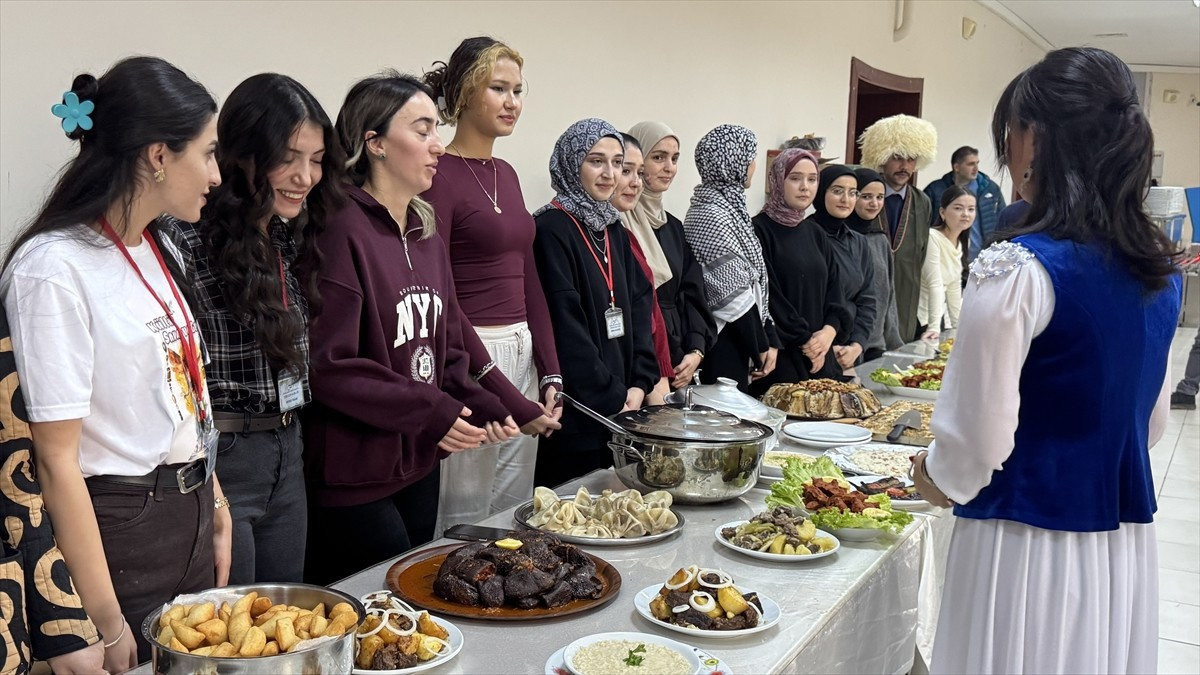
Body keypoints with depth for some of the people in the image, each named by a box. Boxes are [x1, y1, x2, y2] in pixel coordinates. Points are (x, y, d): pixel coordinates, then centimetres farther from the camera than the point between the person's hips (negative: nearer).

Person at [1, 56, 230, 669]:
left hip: (191, 518, 8)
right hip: (117, 525, -7)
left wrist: (216, 510, 9)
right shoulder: (53, 268, -18)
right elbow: (57, 461, -19)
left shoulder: (159, 248, 7)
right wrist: (105, 623, -17)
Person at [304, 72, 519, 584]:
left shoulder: (427, 235, 10)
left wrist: (480, 408, -1)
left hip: (419, 464, 8)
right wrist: (430, 412, -19)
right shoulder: (342, 230, -16)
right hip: (352, 476, -8)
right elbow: (327, 365, -20)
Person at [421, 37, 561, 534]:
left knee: (515, 517, 15)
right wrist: (504, 394, -16)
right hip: (470, 361, -8)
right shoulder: (439, 176, -11)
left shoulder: (506, 174, 13)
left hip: (523, 355, 8)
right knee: (468, 523, 3)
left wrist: (550, 373, 5)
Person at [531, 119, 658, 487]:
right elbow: (565, 325, -17)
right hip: (575, 413, -7)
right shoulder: (551, 229, -12)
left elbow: (638, 305, 10)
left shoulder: (613, 229, 14)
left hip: (621, 405, 8)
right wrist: (611, 398, -14)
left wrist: (640, 384, -1)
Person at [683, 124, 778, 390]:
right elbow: (735, 297, -17)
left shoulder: (729, 208, 11)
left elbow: (756, 284, 11)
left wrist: (771, 340, 5)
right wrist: (761, 348, -8)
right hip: (723, 347, -9)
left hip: (739, 343, 9)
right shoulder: (711, 216, -17)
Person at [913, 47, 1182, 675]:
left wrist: (939, 479, 2)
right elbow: (1151, 419, 14)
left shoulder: (1017, 268, -20)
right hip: (1126, 547, 7)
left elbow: (979, 437, -18)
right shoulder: (1160, 270, 3)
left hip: (1031, 545, -7)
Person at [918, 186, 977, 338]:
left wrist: (958, 325, 13)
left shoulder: (959, 244, 8)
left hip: (940, 316, 8)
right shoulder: (932, 237, -17)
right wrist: (933, 326, -25)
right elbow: (934, 284, -22)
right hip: (918, 320, -8)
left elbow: (954, 288, 14)